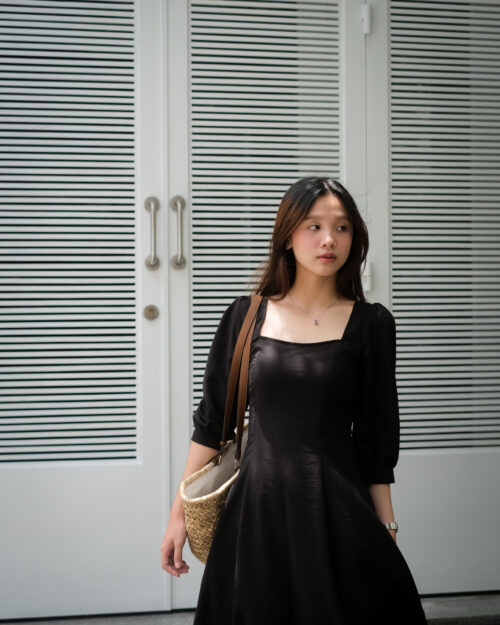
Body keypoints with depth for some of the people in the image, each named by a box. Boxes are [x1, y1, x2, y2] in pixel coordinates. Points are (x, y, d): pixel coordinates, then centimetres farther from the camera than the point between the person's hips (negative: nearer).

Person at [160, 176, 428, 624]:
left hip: (338, 508, 0)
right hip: (257, 505, 1)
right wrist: (180, 513, 5)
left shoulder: (371, 324, 0)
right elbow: (211, 420, 6)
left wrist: (387, 531, 1)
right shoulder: (246, 315, 2)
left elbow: (376, 440, 3)